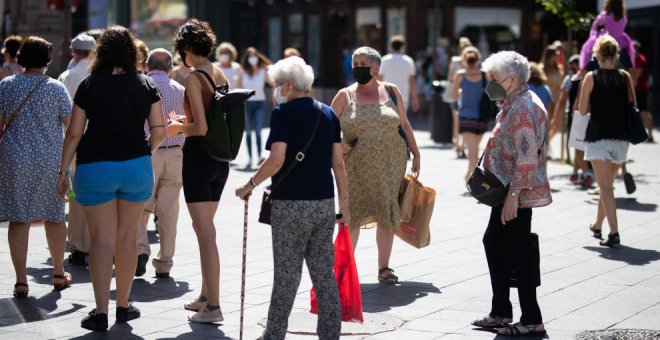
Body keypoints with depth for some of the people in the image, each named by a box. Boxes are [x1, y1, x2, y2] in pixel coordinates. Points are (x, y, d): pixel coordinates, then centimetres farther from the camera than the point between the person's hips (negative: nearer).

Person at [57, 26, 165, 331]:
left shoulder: (89, 86, -4)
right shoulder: (146, 85, 2)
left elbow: (74, 132, -3)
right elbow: (159, 131, 2)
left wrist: (63, 171, 5)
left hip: (95, 166, -2)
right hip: (136, 166, 2)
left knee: (101, 240, 1)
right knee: (127, 237, 12)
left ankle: (100, 312, -3)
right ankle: (123, 306, 20)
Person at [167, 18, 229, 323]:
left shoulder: (194, 78, -15)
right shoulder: (221, 75, 8)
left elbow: (202, 128, -20)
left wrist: (178, 128, -2)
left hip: (198, 156, -8)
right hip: (221, 158, 8)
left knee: (205, 232, -7)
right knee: (205, 228, 19)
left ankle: (213, 308, -7)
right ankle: (205, 296, 28)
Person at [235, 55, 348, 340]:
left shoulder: (284, 112, -8)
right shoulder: (328, 114, 10)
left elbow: (276, 159, -17)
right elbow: (338, 162, 8)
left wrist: (250, 185, -7)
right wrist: (344, 202, 12)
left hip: (291, 203, -5)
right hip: (324, 202, 5)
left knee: (287, 274, 2)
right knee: (324, 273, 10)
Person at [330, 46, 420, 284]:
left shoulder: (391, 91, 6)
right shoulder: (345, 95, 3)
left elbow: (404, 124, 12)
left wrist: (416, 154, 9)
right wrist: (337, 144, -11)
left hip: (390, 166, 1)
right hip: (356, 167, -1)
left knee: (387, 215, 6)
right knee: (352, 216, -5)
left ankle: (384, 267, 16)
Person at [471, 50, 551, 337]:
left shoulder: (523, 108, -18)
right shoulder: (514, 103, 15)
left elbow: (527, 157, -25)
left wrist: (513, 194, -25)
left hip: (517, 194, -11)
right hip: (506, 191, 11)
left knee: (518, 252, -5)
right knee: (493, 243, 17)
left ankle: (532, 321, 3)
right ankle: (501, 313, 26)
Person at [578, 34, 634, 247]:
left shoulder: (591, 78, -7)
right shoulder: (625, 77, 1)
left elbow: (583, 110, -5)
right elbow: (633, 106, 8)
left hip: (597, 136, -4)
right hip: (620, 137, 4)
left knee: (605, 186, -7)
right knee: (607, 184, 18)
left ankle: (614, 232, -18)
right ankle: (597, 226, 33)